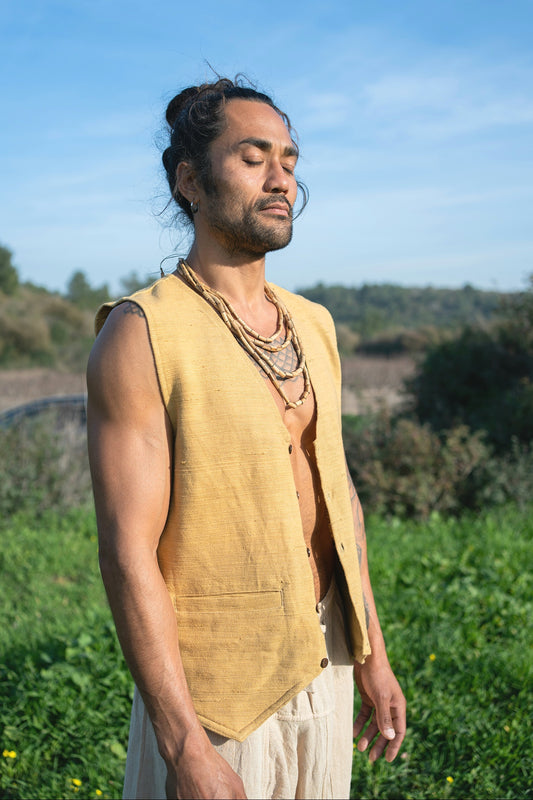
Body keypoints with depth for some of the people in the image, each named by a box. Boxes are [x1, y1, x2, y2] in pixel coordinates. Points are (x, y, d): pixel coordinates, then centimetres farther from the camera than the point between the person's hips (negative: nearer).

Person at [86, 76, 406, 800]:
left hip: (326, 658, 6)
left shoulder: (312, 326, 5)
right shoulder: (141, 335, -16)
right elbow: (128, 552, -19)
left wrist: (372, 655, 13)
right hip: (218, 683, -6)